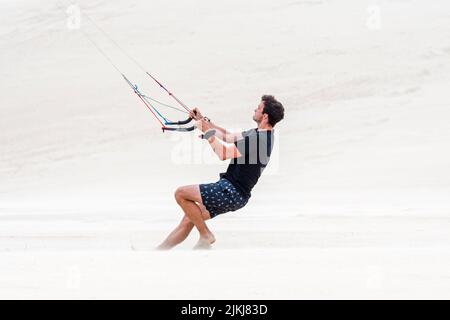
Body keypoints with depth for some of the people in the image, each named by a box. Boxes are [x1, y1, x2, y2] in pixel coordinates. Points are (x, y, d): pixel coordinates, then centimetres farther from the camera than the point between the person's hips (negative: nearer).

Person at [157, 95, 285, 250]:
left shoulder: (259, 139, -21)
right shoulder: (259, 133, 11)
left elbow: (224, 153, -22)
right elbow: (229, 136, 23)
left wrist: (207, 131, -10)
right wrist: (204, 120, 20)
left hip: (232, 193, -10)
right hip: (233, 192, 10)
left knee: (181, 193, -10)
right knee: (188, 219, 11)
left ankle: (206, 236, -1)